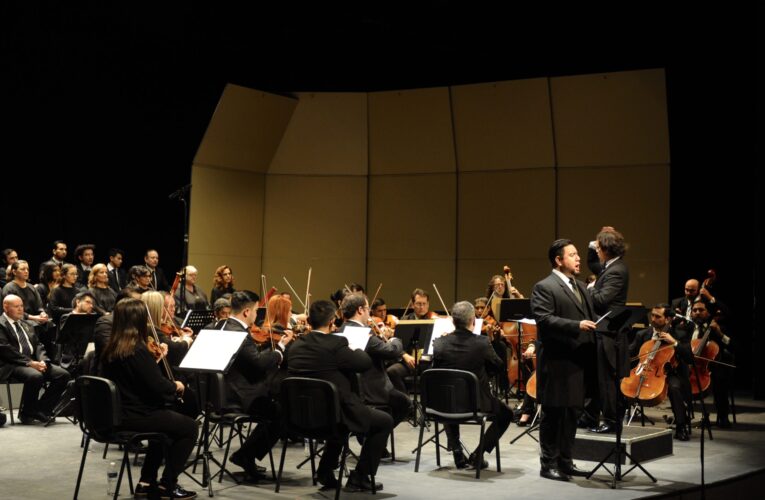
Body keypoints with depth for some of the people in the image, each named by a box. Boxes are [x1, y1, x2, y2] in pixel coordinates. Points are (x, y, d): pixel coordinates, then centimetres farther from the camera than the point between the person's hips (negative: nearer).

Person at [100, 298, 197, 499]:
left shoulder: (111, 348, 5)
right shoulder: (137, 349, -21)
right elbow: (158, 386, -21)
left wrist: (156, 359, 11)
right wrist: (175, 386, -3)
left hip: (116, 414, 9)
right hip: (134, 416, -9)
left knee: (166, 418, 31)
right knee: (189, 427, 5)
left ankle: (146, 482, 29)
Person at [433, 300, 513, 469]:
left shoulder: (439, 343, -12)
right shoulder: (482, 343, -19)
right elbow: (498, 366, -2)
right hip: (477, 403, -3)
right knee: (505, 414, 25)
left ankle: (456, 450, 24)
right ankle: (478, 454, 11)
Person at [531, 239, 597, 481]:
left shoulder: (581, 287, 19)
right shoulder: (544, 287, -8)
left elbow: (590, 317, 20)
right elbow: (544, 319, -19)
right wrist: (576, 325, -27)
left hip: (578, 360, 8)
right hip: (556, 361, -8)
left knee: (572, 412, 12)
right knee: (553, 412, 0)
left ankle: (565, 460, 22)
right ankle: (548, 464, 8)